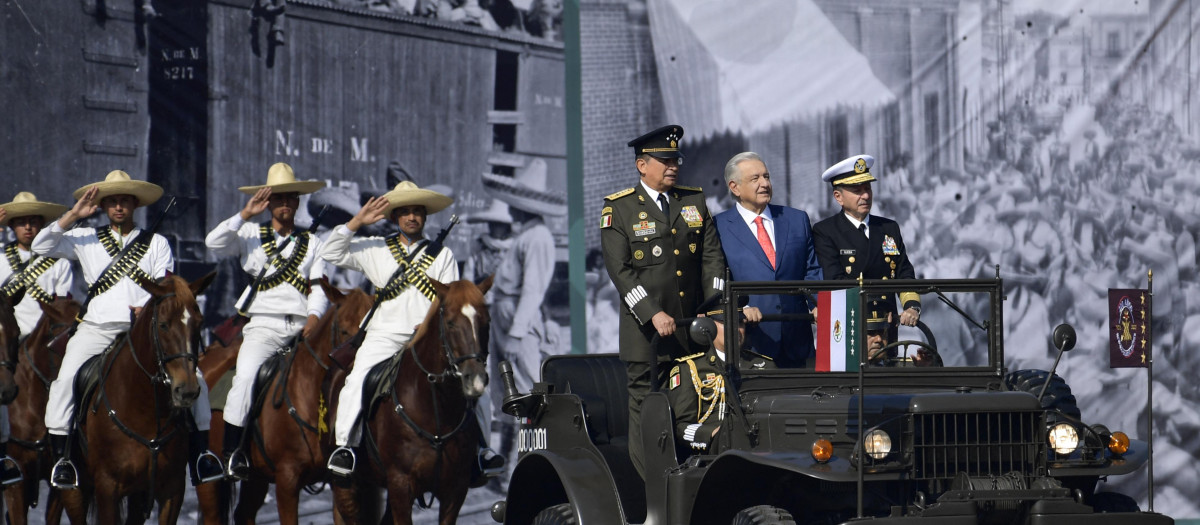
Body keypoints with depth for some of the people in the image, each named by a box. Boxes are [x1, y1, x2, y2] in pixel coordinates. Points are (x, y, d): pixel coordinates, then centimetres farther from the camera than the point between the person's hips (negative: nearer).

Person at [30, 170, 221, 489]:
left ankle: (199, 450, -8)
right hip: (97, 328, 0)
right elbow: (41, 247, 7)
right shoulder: (85, 240, 16)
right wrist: (73, 216, -1)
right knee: (67, 378, -23)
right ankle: (61, 454, -16)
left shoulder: (157, 243, 17)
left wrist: (147, 308, -15)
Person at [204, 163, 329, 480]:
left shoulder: (311, 243, 19)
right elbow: (214, 243, -3)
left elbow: (319, 287, 10)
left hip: (303, 325, 2)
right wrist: (245, 215, -8)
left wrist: (314, 318, -8)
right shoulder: (251, 237, 14)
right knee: (245, 378, -22)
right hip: (264, 325, -2)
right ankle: (232, 453, -15)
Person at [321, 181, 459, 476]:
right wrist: (357, 222, -1)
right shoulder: (375, 249, 15)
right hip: (384, 334, 0)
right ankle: (343, 444, -18)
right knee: (358, 378, -22)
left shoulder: (443, 255, 15)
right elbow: (332, 254, 9)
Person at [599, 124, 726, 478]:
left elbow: (712, 257, 8)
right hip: (646, 330, -3)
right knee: (646, 405, -2)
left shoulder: (695, 201, 14)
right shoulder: (619, 208, 1)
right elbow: (619, 270, -7)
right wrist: (653, 314, -18)